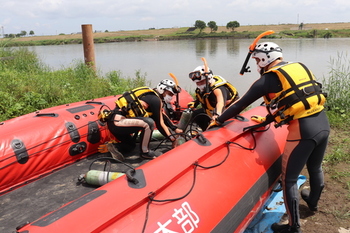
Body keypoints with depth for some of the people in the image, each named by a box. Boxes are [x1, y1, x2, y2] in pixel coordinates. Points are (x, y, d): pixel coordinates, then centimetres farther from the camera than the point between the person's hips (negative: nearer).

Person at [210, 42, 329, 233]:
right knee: (315, 168, 29)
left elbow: (241, 104, 0)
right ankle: (313, 201, 55)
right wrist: (267, 120, 29)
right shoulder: (300, 67, 15)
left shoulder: (268, 79, -5)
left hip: (302, 131, -8)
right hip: (323, 124, 8)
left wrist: (218, 120, 13)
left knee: (289, 179, 6)